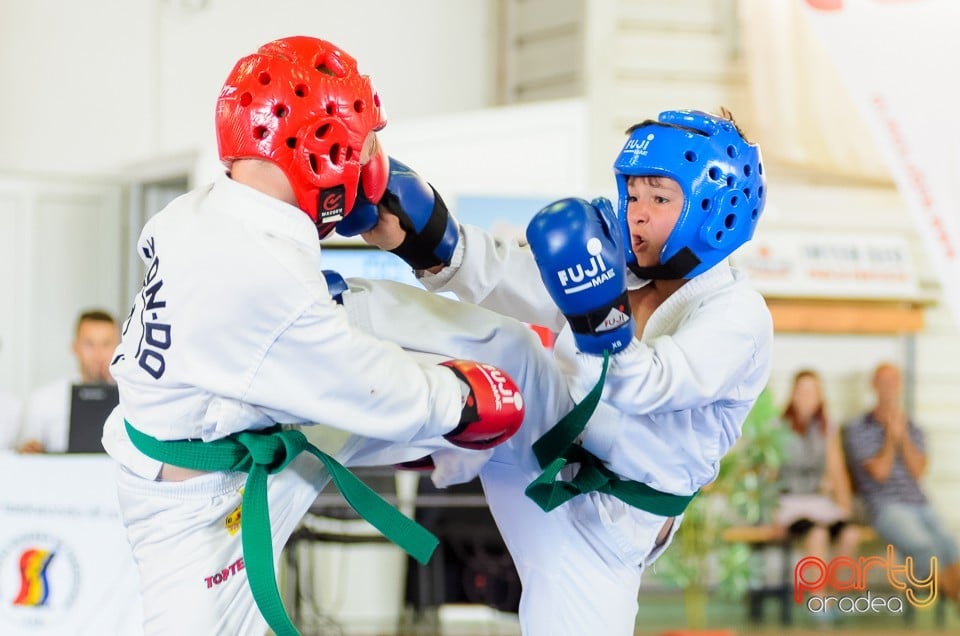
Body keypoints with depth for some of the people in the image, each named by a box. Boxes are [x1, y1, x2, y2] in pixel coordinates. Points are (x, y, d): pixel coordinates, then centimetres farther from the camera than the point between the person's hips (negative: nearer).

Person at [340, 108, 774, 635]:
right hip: (531, 450, 5)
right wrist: (425, 239, -25)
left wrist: (600, 316, -49)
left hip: (597, 529, -5)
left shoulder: (738, 318, -15)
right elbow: (505, 276, -9)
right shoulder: (617, 270, 3)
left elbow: (644, 388, -31)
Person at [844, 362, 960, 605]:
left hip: (919, 503, 4)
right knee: (923, 546, -32)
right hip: (885, 505, -4)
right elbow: (879, 472, -4)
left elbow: (918, 471, 4)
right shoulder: (857, 430, 6)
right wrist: (891, 436, -3)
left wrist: (902, 434, -3)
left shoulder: (914, 430, 19)